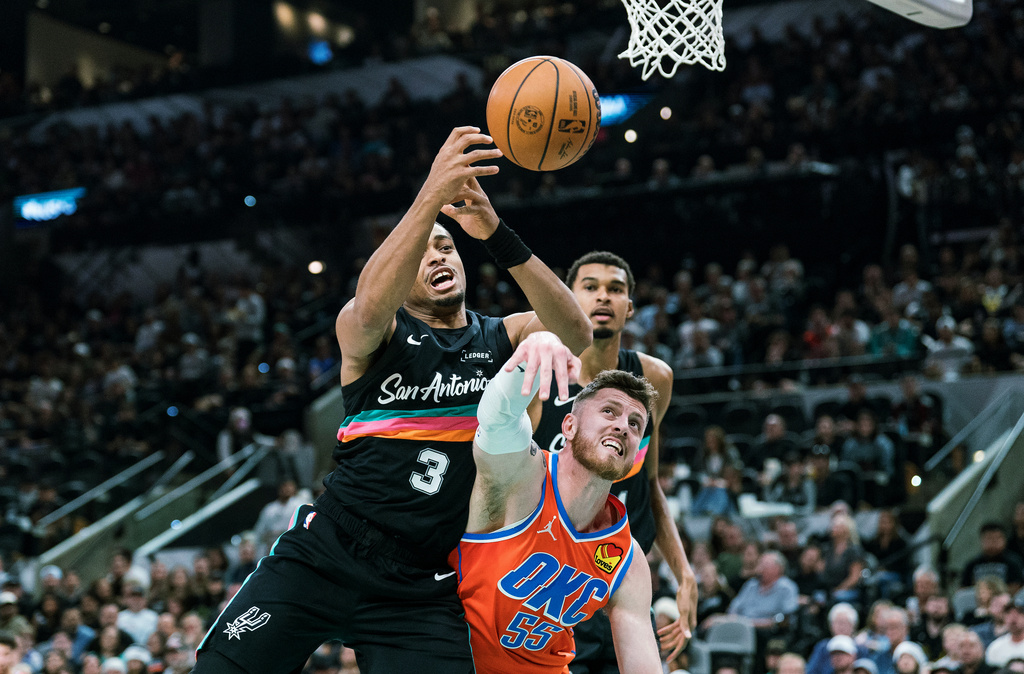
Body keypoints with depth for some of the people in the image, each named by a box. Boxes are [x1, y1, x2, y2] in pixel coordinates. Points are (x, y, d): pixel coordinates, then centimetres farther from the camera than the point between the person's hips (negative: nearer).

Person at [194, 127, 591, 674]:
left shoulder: (503, 339, 6)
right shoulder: (363, 329, -1)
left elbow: (577, 337, -15)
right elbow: (371, 309, -27)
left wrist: (498, 236, -29)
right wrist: (431, 196, -40)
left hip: (422, 590, 2)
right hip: (324, 557, -1)